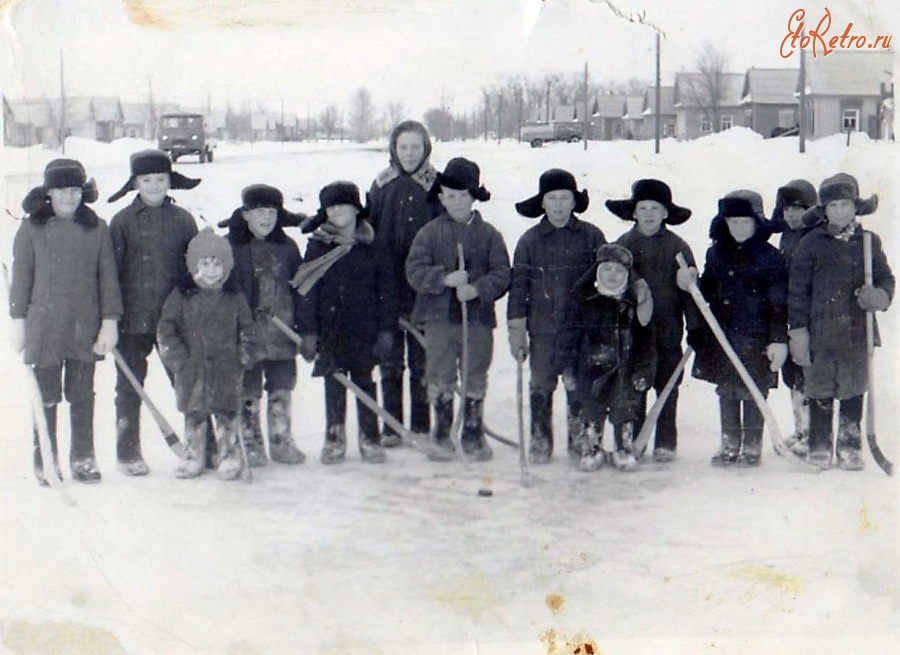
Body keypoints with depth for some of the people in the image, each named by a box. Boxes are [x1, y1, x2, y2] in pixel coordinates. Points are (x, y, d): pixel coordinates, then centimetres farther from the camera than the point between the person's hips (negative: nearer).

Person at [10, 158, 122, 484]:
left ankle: (83, 458, 20)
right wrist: (18, 320, 1)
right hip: (44, 325, -1)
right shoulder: (31, 228, 0)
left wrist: (110, 320, 0)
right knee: (45, 397, 4)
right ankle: (45, 461, 15)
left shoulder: (96, 228, 3)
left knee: (82, 395, 9)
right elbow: (21, 276, 3)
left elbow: (107, 277, 4)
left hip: (85, 327, 1)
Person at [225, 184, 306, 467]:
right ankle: (251, 444, 15)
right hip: (245, 334, -3)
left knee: (281, 389, 9)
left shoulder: (287, 247, 7)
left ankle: (281, 442, 20)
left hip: (281, 332, 3)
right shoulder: (229, 246, -4)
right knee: (248, 393, 4)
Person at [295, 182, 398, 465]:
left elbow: (386, 291, 3)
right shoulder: (318, 246, 0)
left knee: (364, 383, 8)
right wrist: (308, 331, -6)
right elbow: (307, 291, -1)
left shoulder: (373, 249, 1)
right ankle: (334, 439, 19)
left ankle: (369, 438, 17)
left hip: (364, 329, 0)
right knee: (333, 386, 8)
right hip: (330, 330, 0)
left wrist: (386, 329, -2)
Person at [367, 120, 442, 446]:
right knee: (390, 361, 7)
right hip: (386, 288, 2)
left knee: (422, 361, 7)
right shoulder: (382, 185, 5)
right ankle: (391, 426, 15)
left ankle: (421, 426, 16)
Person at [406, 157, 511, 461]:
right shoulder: (430, 233, 3)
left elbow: (501, 274, -2)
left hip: (478, 318, 0)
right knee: (440, 379, 6)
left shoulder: (488, 234, 4)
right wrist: (445, 279, -21)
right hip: (438, 317, 0)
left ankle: (473, 435, 21)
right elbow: (415, 271, -6)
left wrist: (477, 289, -19)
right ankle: (442, 436, 18)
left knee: (475, 379, 8)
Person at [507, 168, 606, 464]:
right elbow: (518, 286, 5)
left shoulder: (591, 236, 2)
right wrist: (516, 329, 1)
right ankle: (540, 441, 15)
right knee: (541, 386, 3)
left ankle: (581, 440, 17)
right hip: (543, 329, 0)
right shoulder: (530, 240, 2)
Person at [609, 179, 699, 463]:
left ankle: (666, 442, 13)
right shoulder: (622, 245, 4)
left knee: (667, 387, 5)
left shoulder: (677, 247, 0)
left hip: (668, 328, -1)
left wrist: (695, 327, -1)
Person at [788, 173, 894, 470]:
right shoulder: (811, 243, 0)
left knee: (853, 391, 9)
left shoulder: (869, 242, 6)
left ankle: (849, 447, 21)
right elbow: (798, 288, 0)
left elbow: (886, 278, 11)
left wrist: (880, 295, -13)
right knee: (821, 392, 5)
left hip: (858, 333, 2)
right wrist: (798, 329, -5)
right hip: (820, 331, -2)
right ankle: (819, 447, 18)